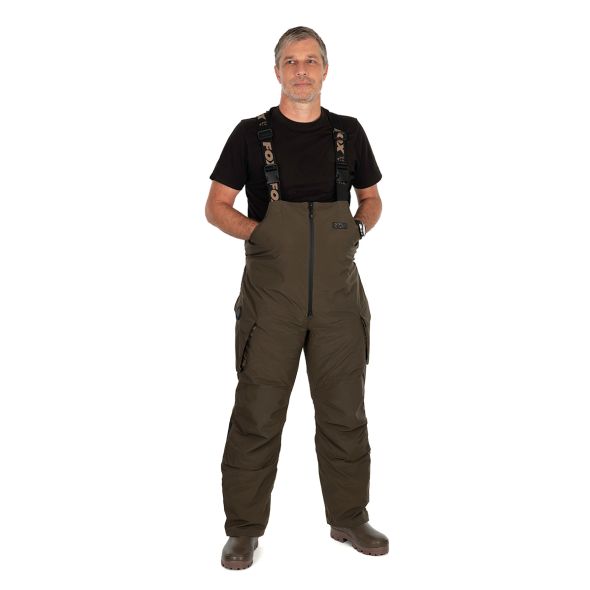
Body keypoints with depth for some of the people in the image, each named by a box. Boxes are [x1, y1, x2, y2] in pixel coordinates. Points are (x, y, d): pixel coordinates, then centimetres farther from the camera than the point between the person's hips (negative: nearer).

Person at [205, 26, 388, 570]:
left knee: (344, 412, 10)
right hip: (271, 299, -2)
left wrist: (359, 228, -1)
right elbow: (217, 207, 4)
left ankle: (349, 519, 27)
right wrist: (259, 233, -11)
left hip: (339, 298, 3)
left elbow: (371, 198, 19)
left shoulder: (349, 133, 9)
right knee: (257, 416, 2)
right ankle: (244, 529, 17)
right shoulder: (251, 134, 1)